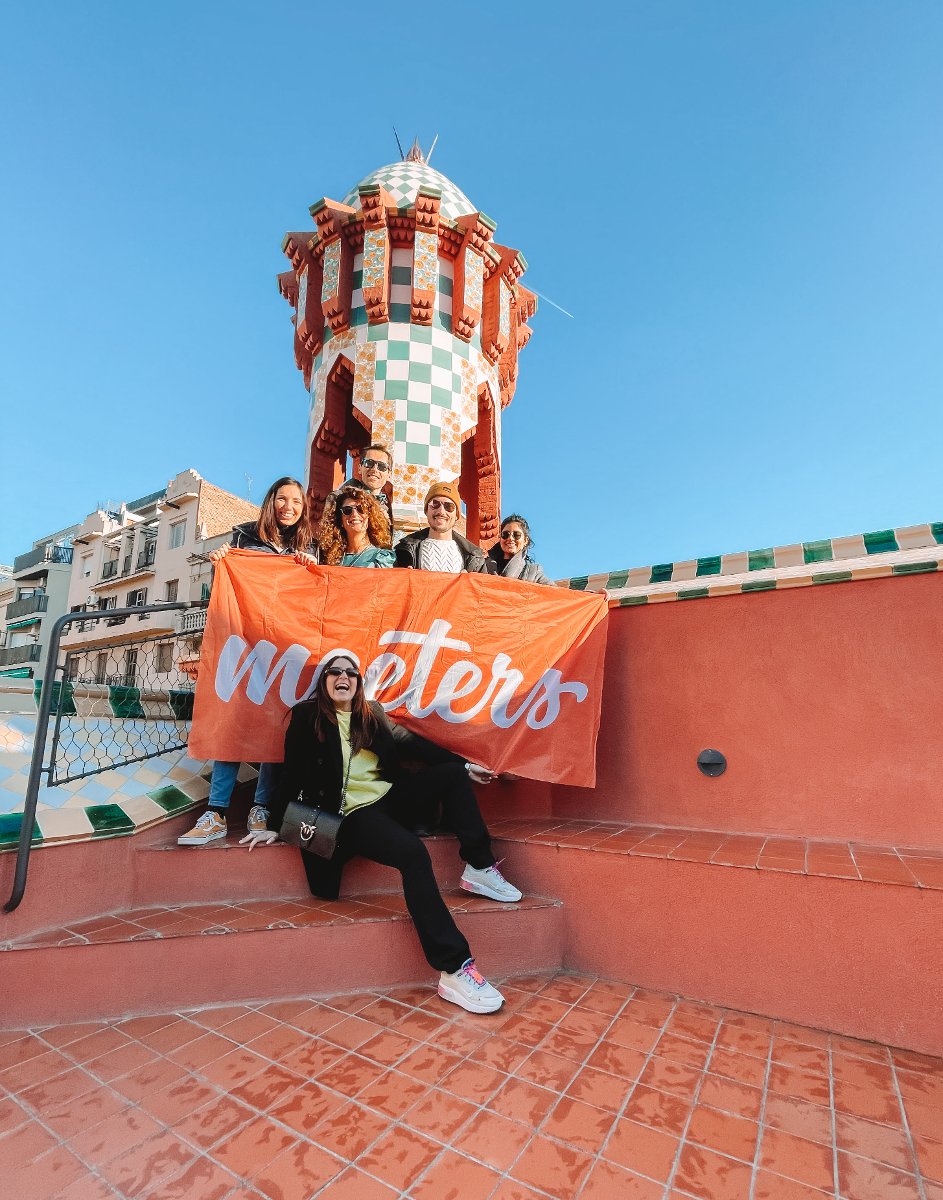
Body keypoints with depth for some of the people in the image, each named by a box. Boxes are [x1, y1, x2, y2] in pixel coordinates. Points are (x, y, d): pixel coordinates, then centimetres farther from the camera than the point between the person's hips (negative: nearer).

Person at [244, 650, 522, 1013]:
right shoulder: (306, 717, -1)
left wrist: (464, 764, 8)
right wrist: (274, 825, -4)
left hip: (389, 797, 7)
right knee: (413, 854, -32)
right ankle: (454, 971, -32)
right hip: (352, 814, -7)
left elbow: (411, 744, 11)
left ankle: (479, 869, -4)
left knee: (453, 774, -8)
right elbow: (292, 775, 0)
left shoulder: (371, 713, 13)